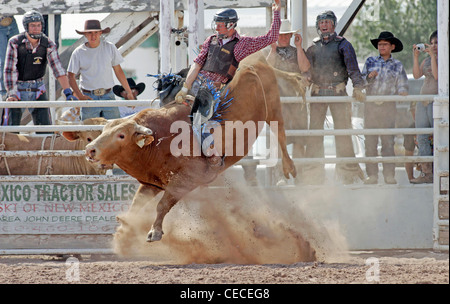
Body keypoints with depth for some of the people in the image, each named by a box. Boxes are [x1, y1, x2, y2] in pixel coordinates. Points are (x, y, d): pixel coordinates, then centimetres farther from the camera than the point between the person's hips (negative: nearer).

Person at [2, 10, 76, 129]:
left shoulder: (48, 44, -9)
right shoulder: (15, 43, -15)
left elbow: (58, 69, -13)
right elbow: (9, 70, -17)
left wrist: (68, 93, -23)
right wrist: (11, 94, -25)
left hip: (38, 89, 2)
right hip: (18, 88, -2)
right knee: (12, 129, -5)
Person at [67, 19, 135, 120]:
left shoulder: (109, 48, 4)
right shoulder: (78, 52, -1)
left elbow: (118, 71, 12)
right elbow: (71, 76, 3)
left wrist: (129, 92, 13)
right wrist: (80, 96, -9)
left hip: (108, 96, 2)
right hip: (89, 97, -2)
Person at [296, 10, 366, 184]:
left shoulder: (342, 44, 5)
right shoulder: (313, 46, 15)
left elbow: (353, 68, -2)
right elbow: (304, 67, 4)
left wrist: (358, 87, -15)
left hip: (338, 92, -3)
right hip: (317, 92, 3)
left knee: (342, 130, -6)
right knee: (314, 131, 1)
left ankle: (348, 173, -1)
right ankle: (314, 175, 5)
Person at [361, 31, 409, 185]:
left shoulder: (397, 65, 10)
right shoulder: (370, 61, 13)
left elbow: (402, 85, 7)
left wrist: (403, 92, -15)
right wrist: (369, 77, -8)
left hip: (388, 106, -1)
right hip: (371, 105, 1)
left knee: (388, 140, -5)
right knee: (370, 141, -2)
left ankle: (389, 175, -2)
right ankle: (372, 175, 1)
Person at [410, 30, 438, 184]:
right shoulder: (427, 59, 17)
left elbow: (437, 75, -17)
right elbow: (417, 74, 8)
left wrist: (433, 56, -16)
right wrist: (416, 57, -1)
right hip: (423, 101, 7)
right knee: (422, 137, 0)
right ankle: (426, 173, 0)